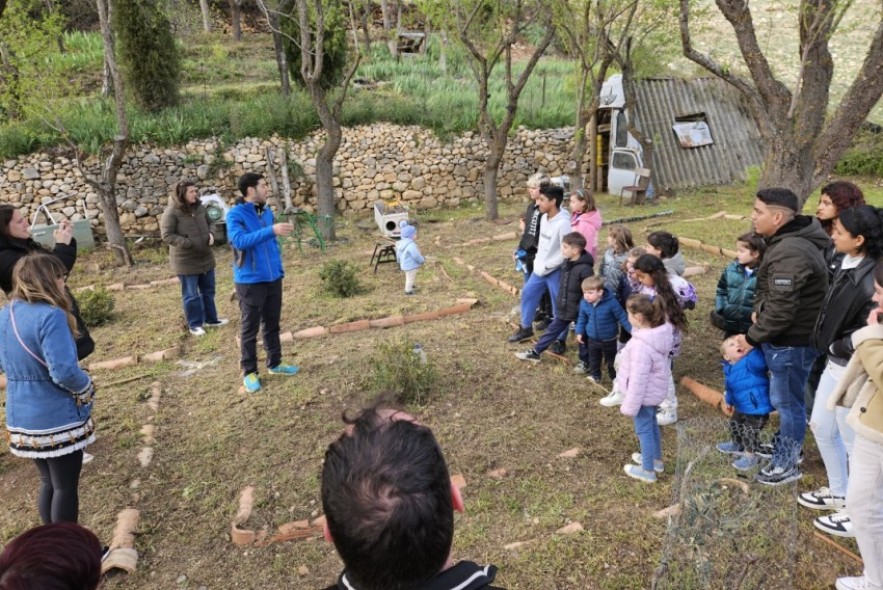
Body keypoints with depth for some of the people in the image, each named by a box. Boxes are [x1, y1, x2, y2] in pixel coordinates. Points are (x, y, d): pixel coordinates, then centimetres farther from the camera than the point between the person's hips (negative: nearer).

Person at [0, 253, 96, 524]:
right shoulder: (50, 315, -23)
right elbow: (64, 371, -27)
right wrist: (87, 388, -9)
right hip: (57, 418, -8)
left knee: (48, 483, 22)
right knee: (66, 486, 9)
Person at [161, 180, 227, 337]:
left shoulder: (199, 207, 2)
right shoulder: (171, 212, -17)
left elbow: (209, 223, 17)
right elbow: (166, 235, -19)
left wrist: (211, 234, -5)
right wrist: (189, 244, -25)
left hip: (205, 257, 6)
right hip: (185, 261, -6)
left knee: (208, 291, 17)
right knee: (191, 295, 4)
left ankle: (211, 319, 33)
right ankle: (194, 324, 17)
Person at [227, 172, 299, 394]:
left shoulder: (267, 212, 8)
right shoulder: (235, 214, -12)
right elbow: (240, 241, -29)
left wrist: (280, 268, 14)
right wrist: (272, 230, -35)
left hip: (273, 279, 6)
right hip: (250, 281, -6)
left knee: (272, 324, 17)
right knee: (250, 328, 5)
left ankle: (275, 363, 31)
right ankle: (249, 372, 17)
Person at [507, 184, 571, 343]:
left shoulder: (563, 223, -24)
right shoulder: (544, 217, 3)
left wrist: (547, 265, -17)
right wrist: (538, 260, 9)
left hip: (555, 271, -9)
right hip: (540, 268, 9)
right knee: (528, 294, 17)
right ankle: (526, 328, 34)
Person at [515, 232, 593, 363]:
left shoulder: (584, 269, -25)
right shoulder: (567, 262, 2)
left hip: (579, 311, -8)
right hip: (564, 308, 8)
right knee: (552, 330, 18)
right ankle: (535, 353, 28)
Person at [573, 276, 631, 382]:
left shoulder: (611, 302, -25)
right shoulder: (584, 303, -12)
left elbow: (622, 317, -14)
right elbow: (582, 318, 7)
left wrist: (632, 330, -13)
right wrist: (579, 332, 7)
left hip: (609, 340, -3)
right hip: (592, 339, 3)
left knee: (611, 360, 15)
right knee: (593, 359, 19)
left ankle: (615, 378, 34)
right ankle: (595, 376, 39)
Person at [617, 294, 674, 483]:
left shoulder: (641, 346, -37)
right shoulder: (661, 332, -9)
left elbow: (638, 380, -30)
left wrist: (629, 406, -18)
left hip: (645, 395, -9)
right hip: (654, 391, 9)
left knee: (644, 430, 10)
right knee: (652, 425, 27)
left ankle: (647, 471, 29)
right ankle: (656, 460, 47)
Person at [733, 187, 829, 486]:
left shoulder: (789, 253, -27)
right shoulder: (787, 241, 6)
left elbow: (782, 309, -27)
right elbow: (769, 289, 16)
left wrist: (752, 337, -16)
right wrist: (758, 311, 1)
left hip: (791, 341, -10)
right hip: (786, 338, 10)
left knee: (786, 401, 4)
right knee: (785, 398, 23)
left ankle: (786, 465, 19)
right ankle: (784, 447, 40)